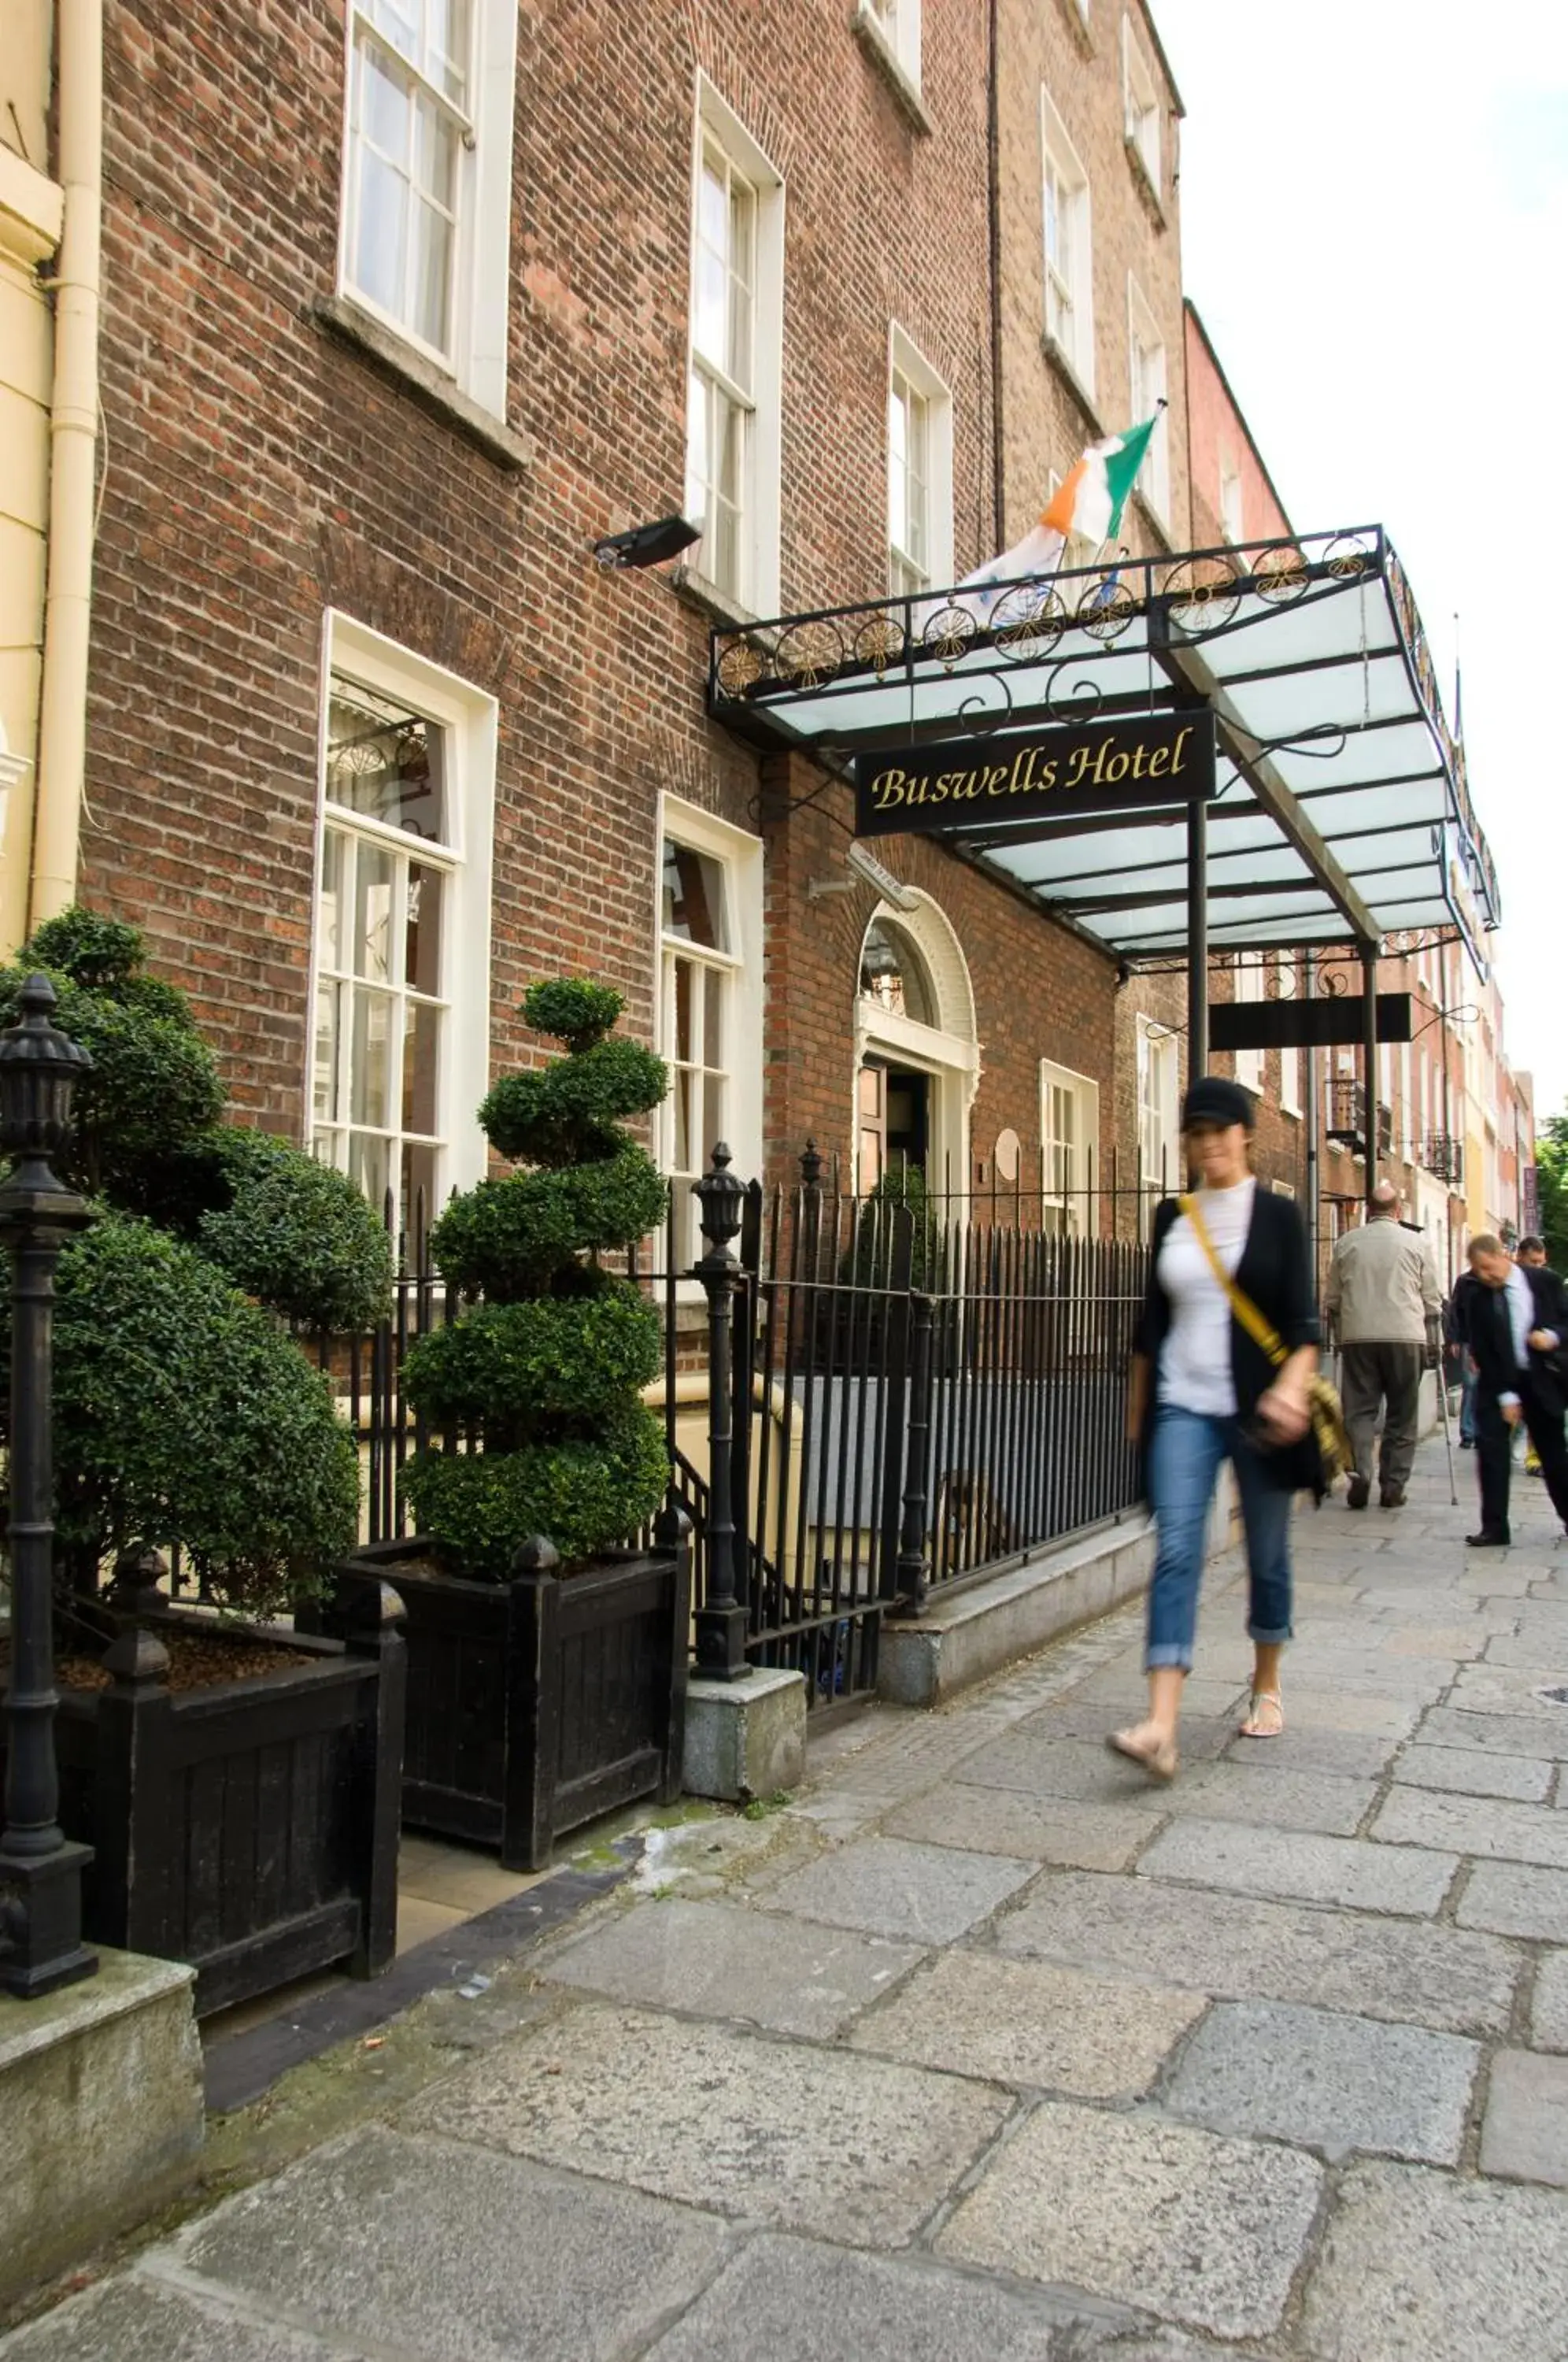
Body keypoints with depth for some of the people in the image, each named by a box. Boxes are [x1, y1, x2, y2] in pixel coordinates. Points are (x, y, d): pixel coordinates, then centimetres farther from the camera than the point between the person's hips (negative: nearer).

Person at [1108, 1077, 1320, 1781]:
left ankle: (1267, 1689, 35)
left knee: (1267, 1555, 11)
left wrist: (1292, 1385, -25)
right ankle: (1161, 1728, -18)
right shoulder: (1172, 1216, 8)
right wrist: (1137, 1405, 15)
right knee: (1176, 1552, -11)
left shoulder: (1276, 1215, -1)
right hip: (1183, 1407, 2)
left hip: (1256, 1409, -2)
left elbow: (1302, 1317, -8)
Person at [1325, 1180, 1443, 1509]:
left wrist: (1339, 1333, 24)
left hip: (1358, 1337, 1)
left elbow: (1331, 1299, 11)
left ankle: (1360, 1474, -13)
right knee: (1401, 1415, 7)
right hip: (1405, 1336, -1)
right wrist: (1430, 1341, 17)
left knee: (1360, 1409, 5)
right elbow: (1432, 1300, 7)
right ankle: (1393, 1486, 8)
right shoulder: (1414, 1242, 4)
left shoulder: (1346, 1243, 7)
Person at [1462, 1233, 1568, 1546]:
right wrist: (1505, 1396, -11)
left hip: (1542, 1379, 0)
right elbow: (1482, 1353, -6)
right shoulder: (1479, 1300, -4)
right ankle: (1494, 1528, -4)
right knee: (1491, 1447, -9)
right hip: (1497, 1381, 0)